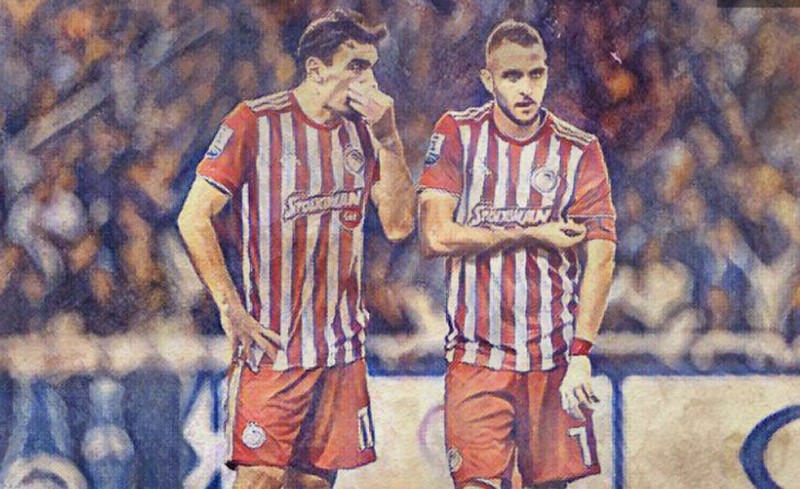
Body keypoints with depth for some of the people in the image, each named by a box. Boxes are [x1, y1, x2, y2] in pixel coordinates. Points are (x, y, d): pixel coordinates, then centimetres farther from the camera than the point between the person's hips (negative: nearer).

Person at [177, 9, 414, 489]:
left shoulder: (361, 131, 10)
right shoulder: (256, 124, -5)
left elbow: (398, 225, 3)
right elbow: (194, 220, -7)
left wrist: (388, 137, -6)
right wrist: (232, 310, -11)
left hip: (343, 348, 5)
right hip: (274, 344, -5)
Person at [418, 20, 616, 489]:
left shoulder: (579, 151, 2)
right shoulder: (458, 134, 2)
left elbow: (600, 259, -3)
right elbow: (435, 236, -8)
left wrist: (580, 356, -12)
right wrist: (533, 236, -8)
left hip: (554, 358, 1)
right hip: (477, 357, -1)